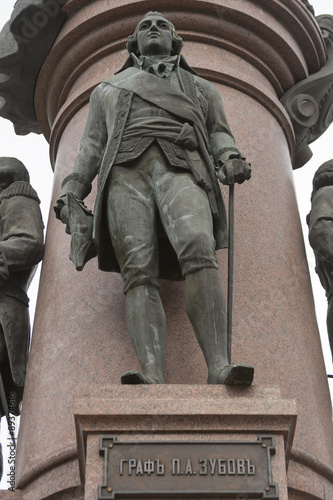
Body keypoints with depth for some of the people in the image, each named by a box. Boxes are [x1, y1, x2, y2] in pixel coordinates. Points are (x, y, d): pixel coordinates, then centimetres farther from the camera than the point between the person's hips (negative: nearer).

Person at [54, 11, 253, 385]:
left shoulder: (200, 88, 35)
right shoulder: (107, 89, 34)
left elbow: (219, 133, 23)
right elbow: (92, 145, 24)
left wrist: (230, 159, -2)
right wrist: (70, 193, 8)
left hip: (181, 171, 0)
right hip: (126, 173, 1)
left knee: (198, 251, -31)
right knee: (139, 273, -23)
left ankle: (219, 368, -42)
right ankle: (153, 379, -39)